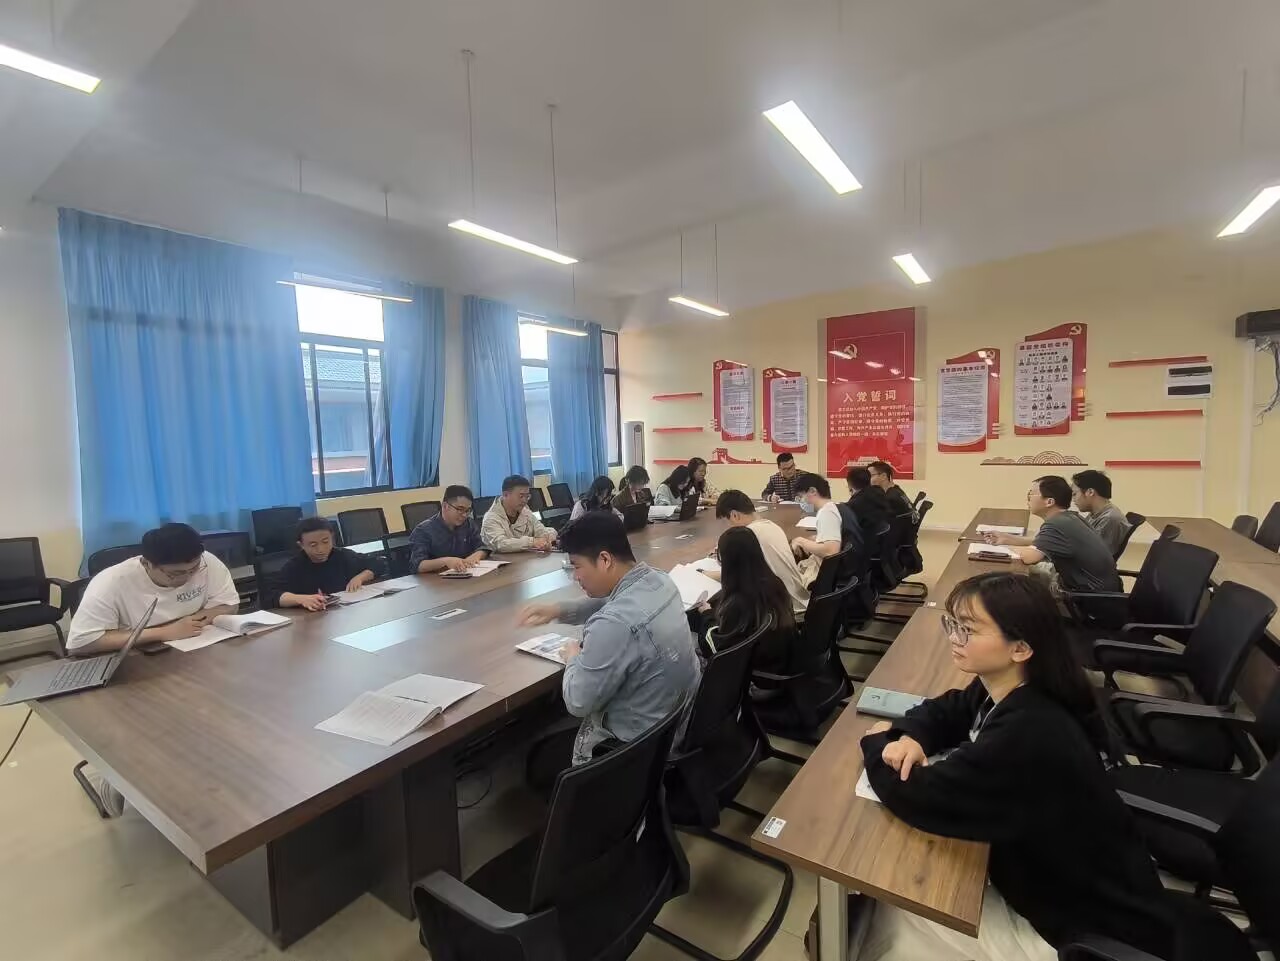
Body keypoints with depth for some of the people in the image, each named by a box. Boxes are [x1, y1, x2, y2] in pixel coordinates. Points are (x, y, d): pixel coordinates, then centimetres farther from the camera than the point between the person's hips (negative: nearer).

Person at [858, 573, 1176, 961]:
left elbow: (920, 798, -31)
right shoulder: (1006, 692, -8)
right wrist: (910, 737, -14)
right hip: (1051, 881, 8)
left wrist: (876, 743, -10)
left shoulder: (1031, 736, -37)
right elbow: (944, 709, 9)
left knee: (900, 918, -1)